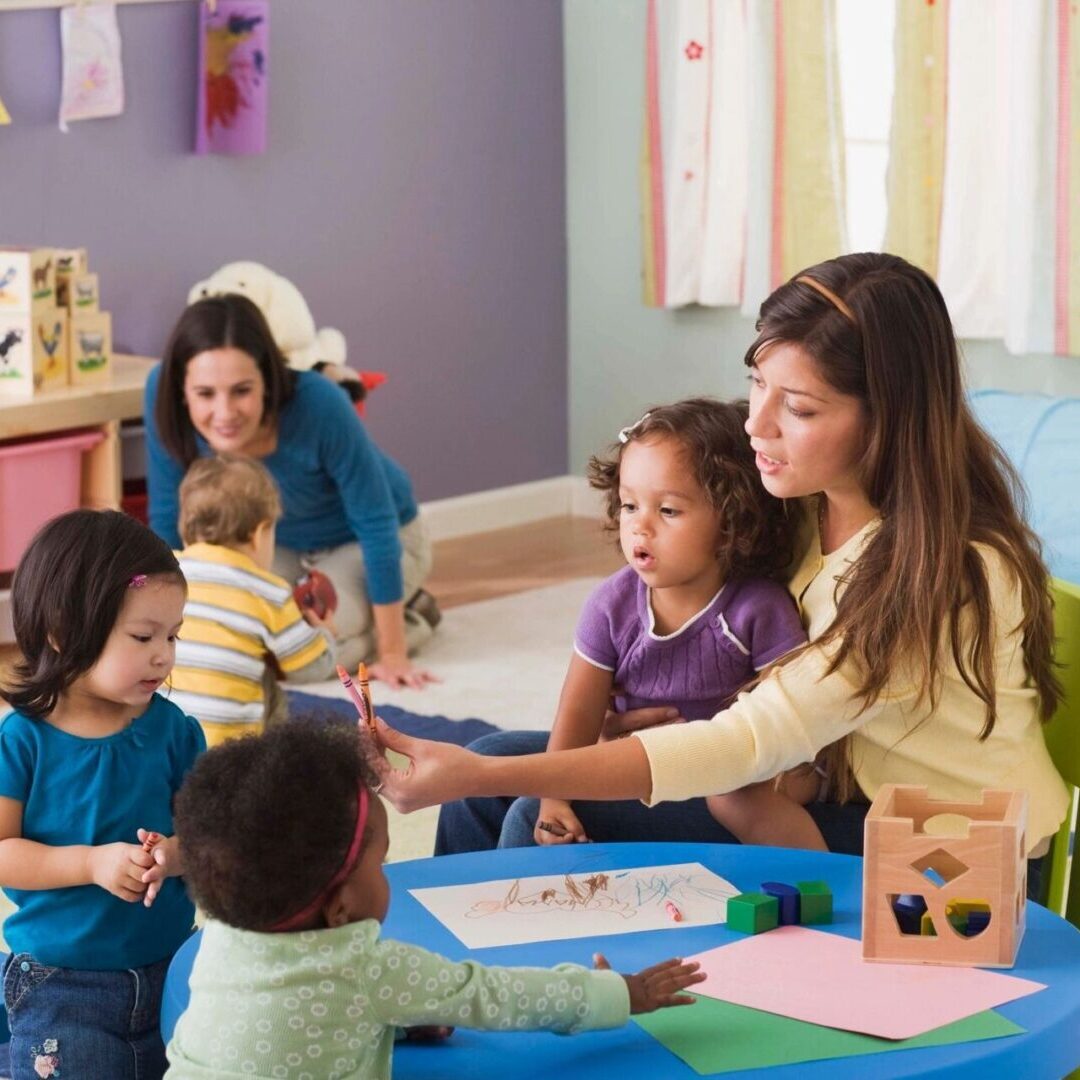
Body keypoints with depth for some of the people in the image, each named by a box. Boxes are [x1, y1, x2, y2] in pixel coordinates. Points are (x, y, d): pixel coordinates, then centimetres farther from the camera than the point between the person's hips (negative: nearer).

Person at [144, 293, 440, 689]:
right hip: (283, 543, 5)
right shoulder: (161, 392, -29)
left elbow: (376, 524, -27)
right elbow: (168, 517, -14)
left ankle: (409, 617, 5)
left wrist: (392, 653, -23)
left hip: (362, 543, -5)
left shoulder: (318, 405, -39)